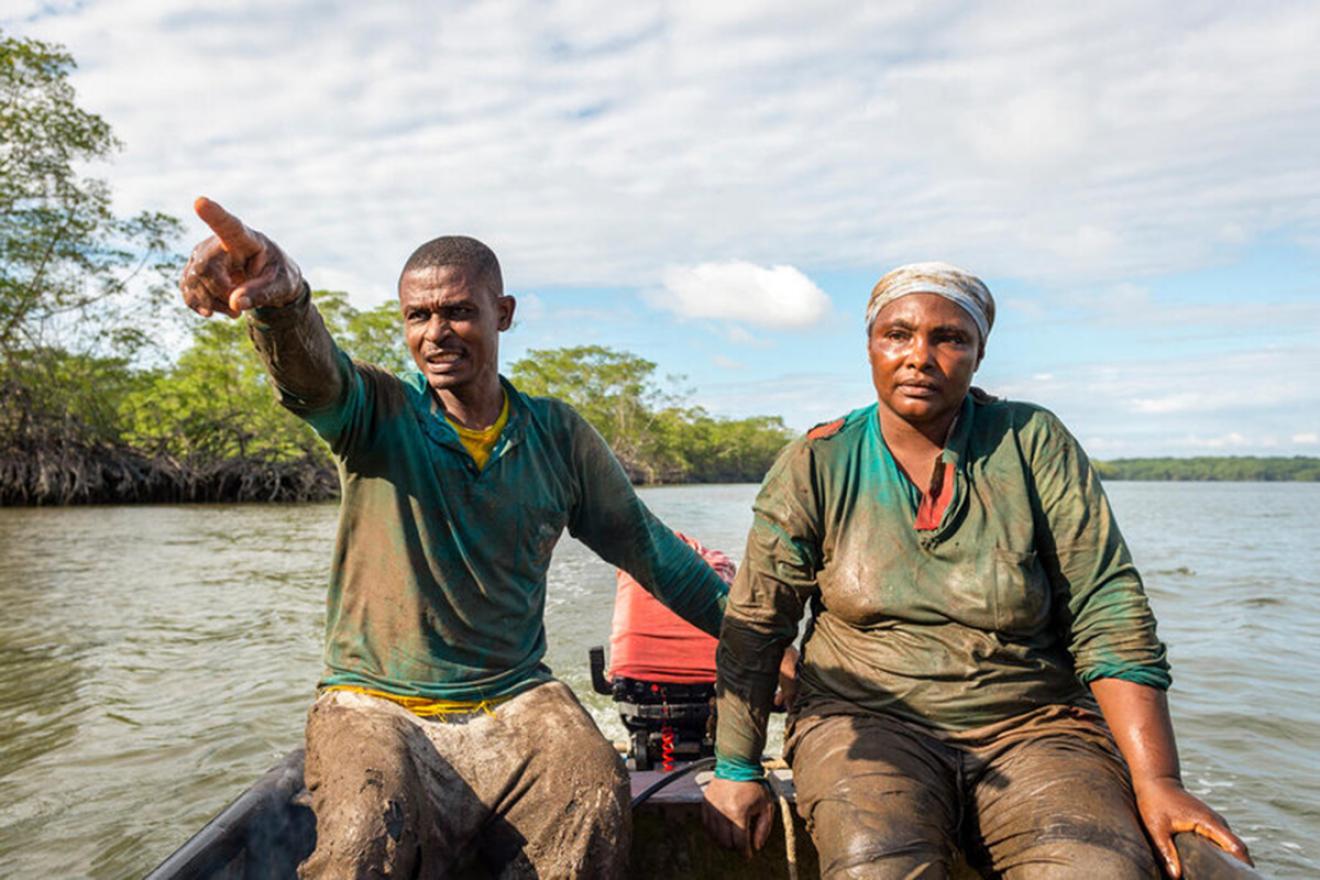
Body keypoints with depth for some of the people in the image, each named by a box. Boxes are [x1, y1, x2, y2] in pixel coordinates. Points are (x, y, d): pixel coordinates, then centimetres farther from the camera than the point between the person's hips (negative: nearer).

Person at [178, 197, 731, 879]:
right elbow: (311, 369, -25)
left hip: (514, 701, 2)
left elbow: (649, 549, 12)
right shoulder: (377, 412, -1)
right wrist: (280, 296, -50)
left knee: (595, 805, -27)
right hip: (375, 704, -1)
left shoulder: (557, 435, 6)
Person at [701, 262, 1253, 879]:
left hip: (1032, 725, 2)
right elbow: (754, 626, 2)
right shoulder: (816, 465, 0)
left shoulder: (1033, 443, 0)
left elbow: (1107, 612, -2)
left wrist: (1156, 780, -10)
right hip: (866, 722, -1)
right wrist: (736, 772, 0)